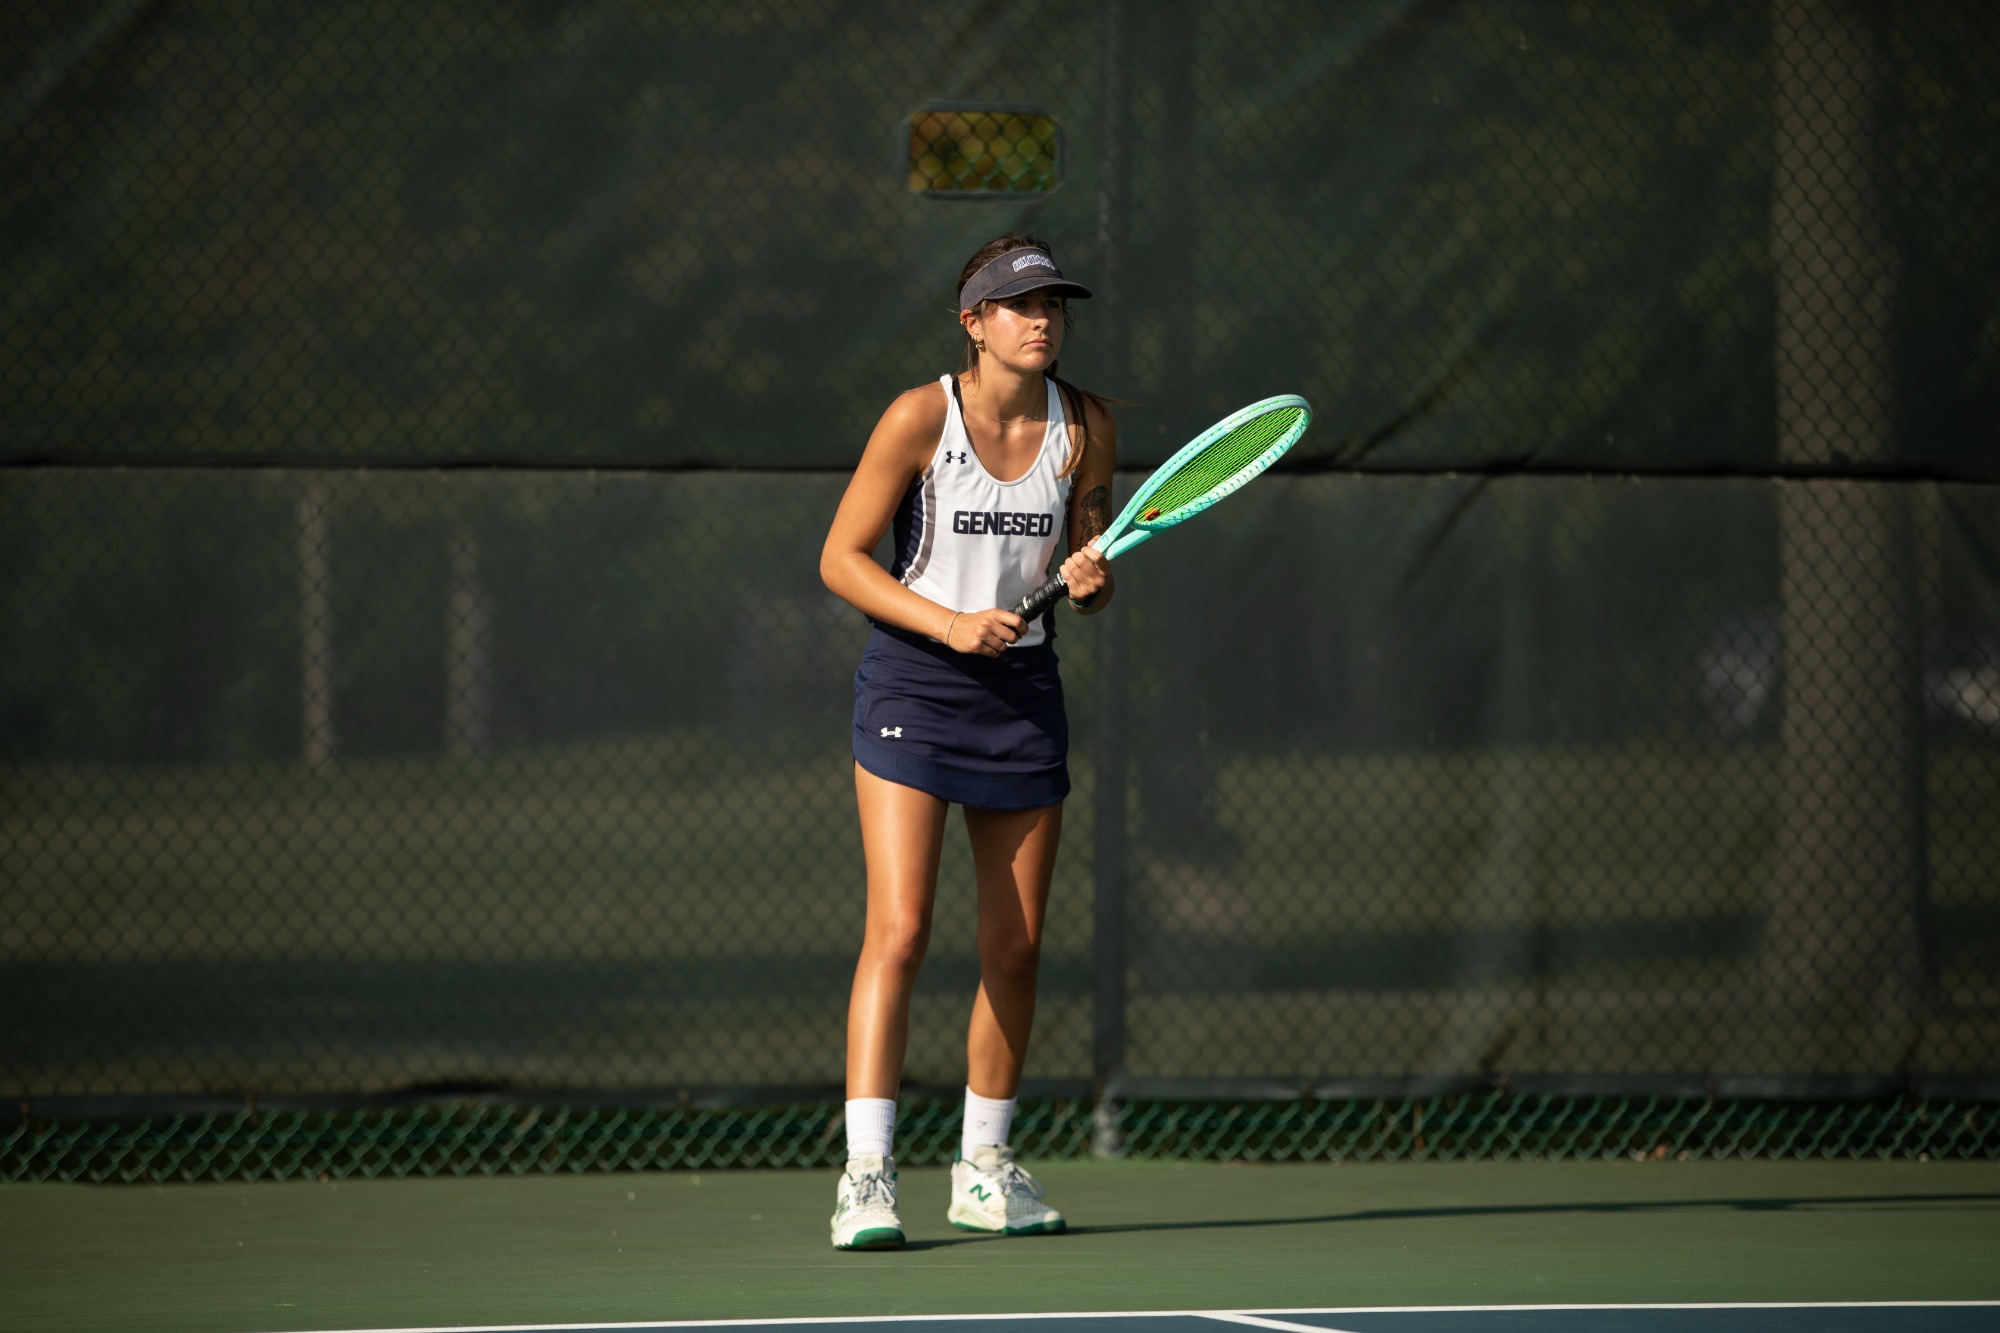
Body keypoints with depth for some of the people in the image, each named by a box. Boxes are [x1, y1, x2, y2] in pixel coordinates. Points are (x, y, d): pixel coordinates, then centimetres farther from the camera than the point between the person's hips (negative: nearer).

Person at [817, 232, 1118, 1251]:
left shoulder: (1086, 428, 1)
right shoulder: (921, 417, -11)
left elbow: (1091, 568, 12)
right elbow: (840, 559, -8)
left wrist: (1088, 581, -12)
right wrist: (951, 623, -19)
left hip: (1021, 690, 5)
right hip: (912, 684, -5)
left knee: (1016, 947, 7)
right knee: (898, 931, -15)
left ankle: (984, 1168, 21)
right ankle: (866, 1176, -16)